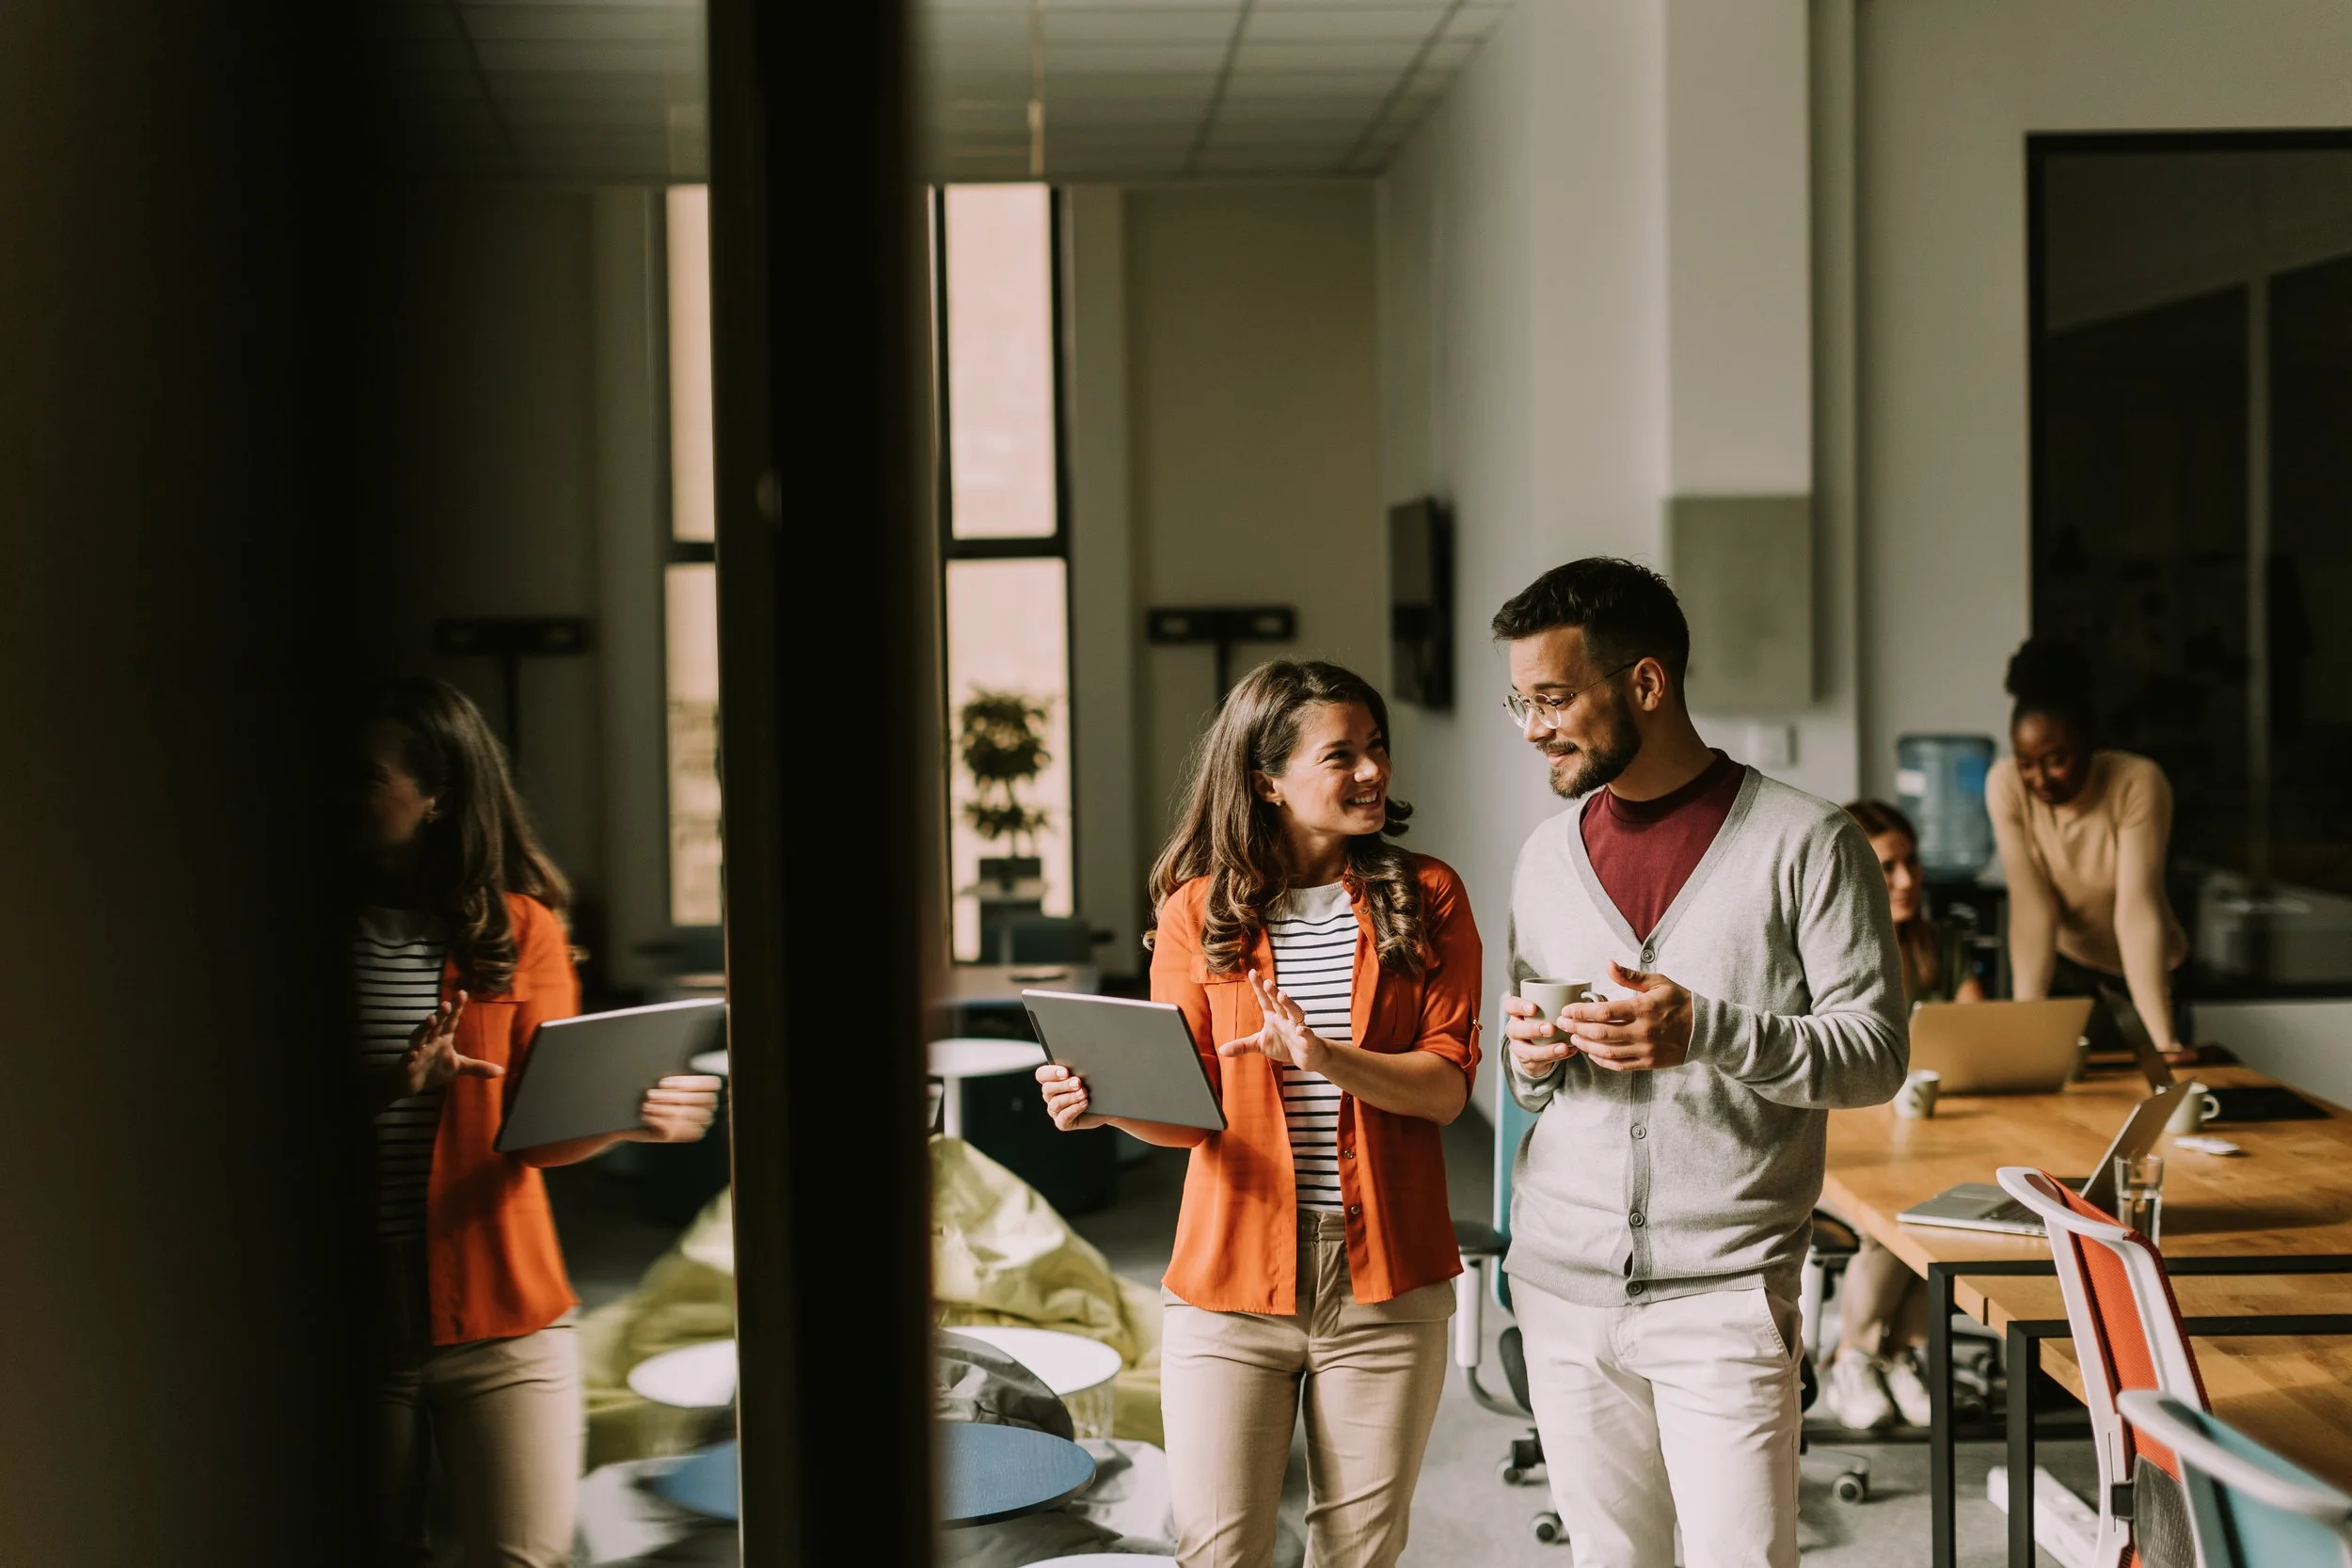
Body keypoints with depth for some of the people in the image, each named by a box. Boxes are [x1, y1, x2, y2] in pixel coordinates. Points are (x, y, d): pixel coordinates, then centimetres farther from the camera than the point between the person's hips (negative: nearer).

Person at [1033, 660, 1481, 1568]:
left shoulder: (1426, 898, 4)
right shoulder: (1198, 911, 4)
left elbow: (1446, 1087, -4)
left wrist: (1326, 1059, -22)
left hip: (1383, 1284, 1)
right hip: (1233, 1281, 0)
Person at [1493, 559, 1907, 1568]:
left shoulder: (1805, 841, -4)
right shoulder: (1549, 854, 12)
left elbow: (1876, 1053, -7)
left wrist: (1705, 1031, -22)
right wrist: (1530, 1057, -3)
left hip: (1724, 1294, -5)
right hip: (1562, 1292, 5)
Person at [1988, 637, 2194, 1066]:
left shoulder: (2139, 783, -29)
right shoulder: (2005, 785, -22)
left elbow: (2136, 911, -34)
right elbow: (2032, 905, -26)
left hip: (2138, 971, -2)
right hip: (2064, 963, 2)